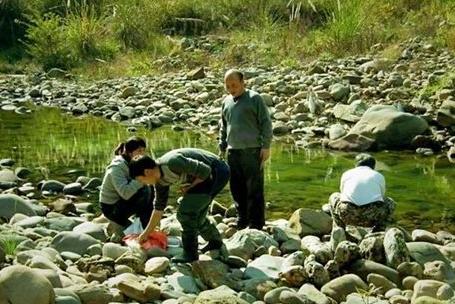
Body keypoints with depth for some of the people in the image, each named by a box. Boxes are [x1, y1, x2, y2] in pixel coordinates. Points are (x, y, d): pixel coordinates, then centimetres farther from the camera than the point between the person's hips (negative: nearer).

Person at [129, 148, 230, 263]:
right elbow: (159, 207, 14)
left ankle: (190, 253, -2)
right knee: (195, 214, 17)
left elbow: (205, 171, -24)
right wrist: (146, 233, 18)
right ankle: (215, 242, 39)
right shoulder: (160, 180, 2)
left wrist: (190, 188, -10)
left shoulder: (172, 162, -28)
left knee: (186, 211, -12)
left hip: (217, 172, -9)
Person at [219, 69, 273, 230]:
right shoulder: (226, 102, 14)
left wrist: (266, 146, -9)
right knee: (237, 189, 11)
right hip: (233, 152, 6)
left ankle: (256, 224, 3)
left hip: (252, 151, -6)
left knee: (254, 190, -3)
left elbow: (266, 123, -5)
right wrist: (222, 148, 21)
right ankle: (242, 221, 23)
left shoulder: (254, 98, -3)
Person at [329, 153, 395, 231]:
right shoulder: (379, 176, 24)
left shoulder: (347, 174, 25)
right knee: (390, 203, 31)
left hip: (348, 216, 0)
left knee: (334, 197, 32)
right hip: (371, 217, 0)